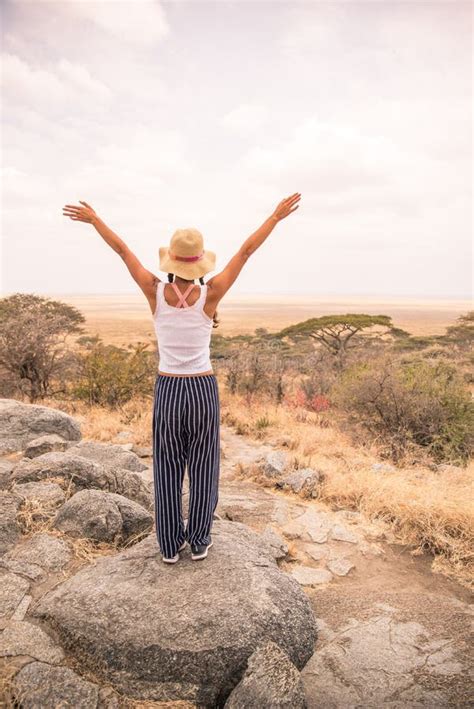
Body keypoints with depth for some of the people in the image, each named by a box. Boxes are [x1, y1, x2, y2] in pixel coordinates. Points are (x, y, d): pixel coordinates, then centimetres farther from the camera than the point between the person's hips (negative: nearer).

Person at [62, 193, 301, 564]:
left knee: (168, 471, 15)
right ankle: (199, 542, 27)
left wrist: (93, 218, 15)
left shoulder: (156, 291, -10)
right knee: (203, 470, 15)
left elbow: (122, 250, 2)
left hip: (167, 393, 1)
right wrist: (276, 216, 0)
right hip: (204, 391, -1)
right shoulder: (210, 294, -13)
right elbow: (246, 251, -8)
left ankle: (170, 546, 26)